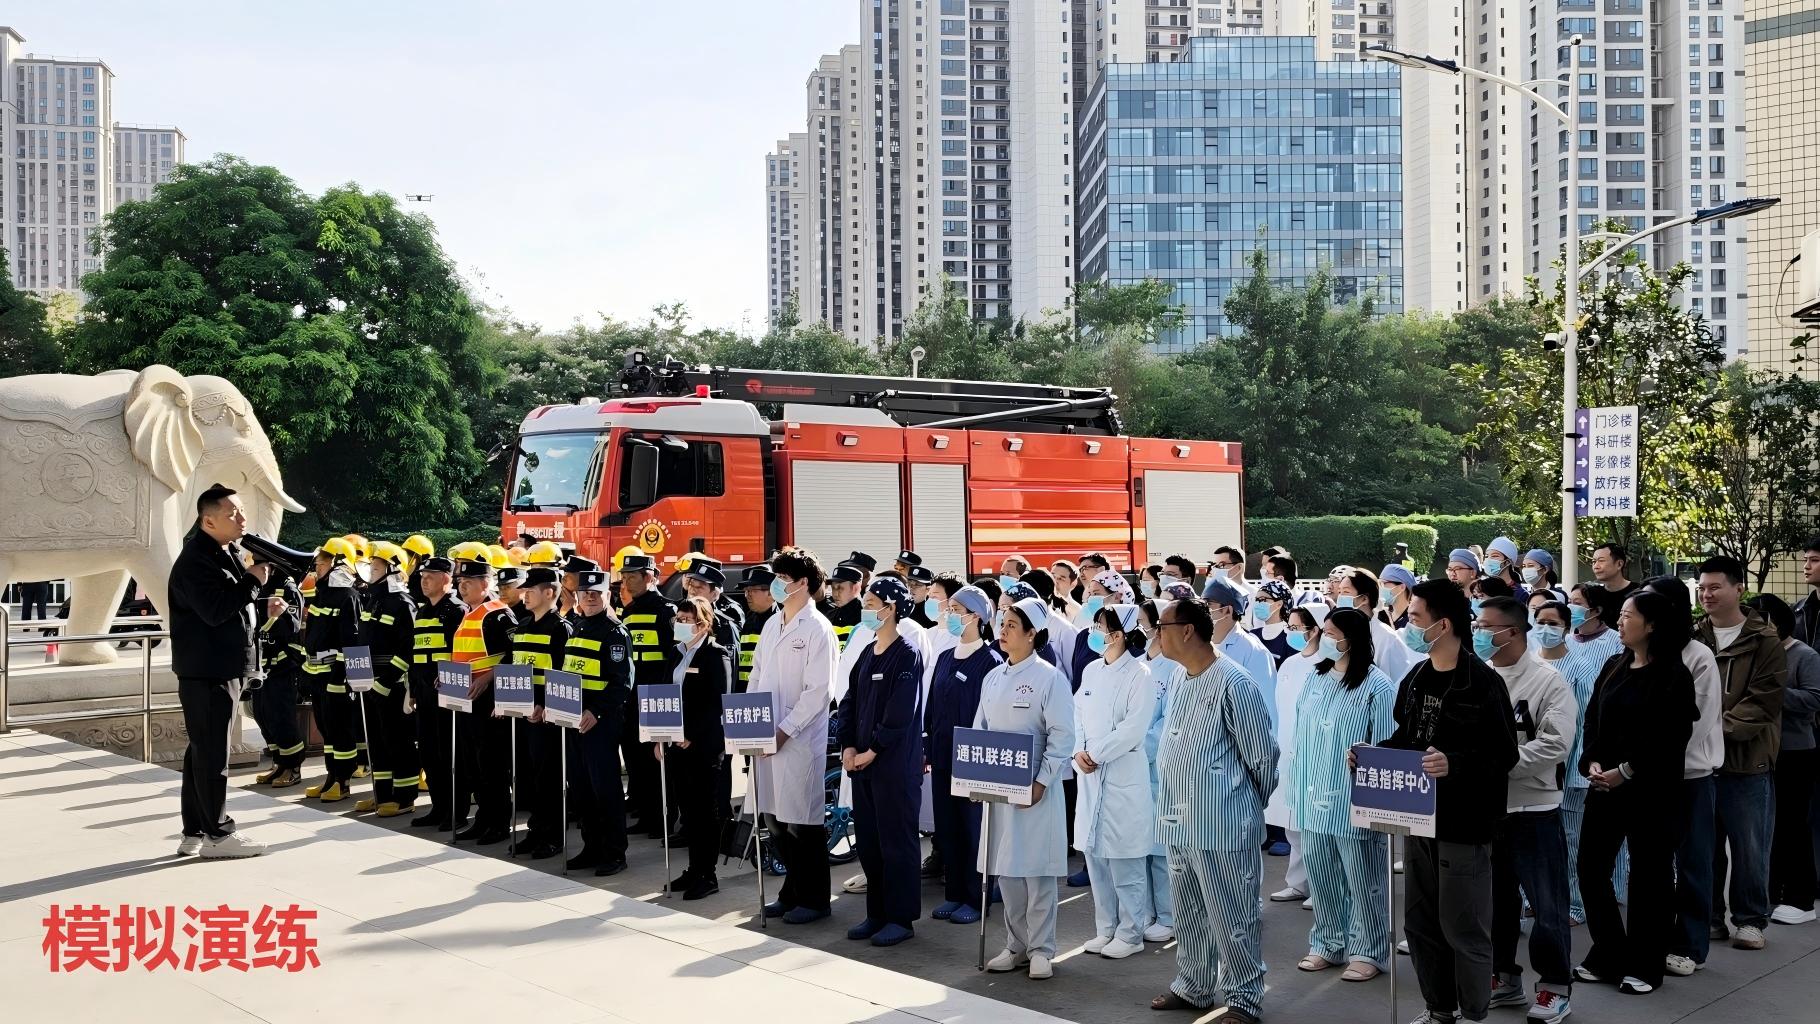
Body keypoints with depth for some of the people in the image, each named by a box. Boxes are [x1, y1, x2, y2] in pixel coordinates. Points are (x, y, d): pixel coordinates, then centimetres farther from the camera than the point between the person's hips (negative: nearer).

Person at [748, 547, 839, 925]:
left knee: (803, 822, 0)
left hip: (800, 740, -7)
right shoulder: (773, 624, 13)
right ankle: (792, 891, 27)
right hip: (765, 737, 7)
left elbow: (818, 691, -14)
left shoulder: (817, 629, -9)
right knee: (776, 818, 13)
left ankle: (814, 899, 13)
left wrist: (784, 730, -16)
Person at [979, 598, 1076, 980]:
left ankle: (1041, 949, 10)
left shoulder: (1049, 677, -8)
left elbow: (1062, 736, -10)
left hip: (1035, 790, -6)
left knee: (1037, 870, 0)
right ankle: (1016, 945, 21)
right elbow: (979, 729, 16)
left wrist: (1042, 781, -16)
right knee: (1005, 870, 10)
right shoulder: (993, 677, 11)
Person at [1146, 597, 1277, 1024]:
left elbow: (1262, 756, -10)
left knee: (1232, 917, 3)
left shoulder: (1233, 683, -16)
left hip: (1222, 824, -8)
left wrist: (1249, 803, 3)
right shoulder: (1181, 680, 9)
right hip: (1179, 821, 8)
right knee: (1188, 913, 19)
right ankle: (1193, 985, 33)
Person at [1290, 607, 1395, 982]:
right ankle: (1327, 944, 30)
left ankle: (1368, 952, 20)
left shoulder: (1376, 686, -11)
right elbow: (1299, 736, 9)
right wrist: (1295, 789, 9)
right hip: (1313, 797, 6)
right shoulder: (1313, 677, 6)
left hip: (1354, 802, -6)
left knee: (1362, 880, 6)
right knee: (1320, 876, 15)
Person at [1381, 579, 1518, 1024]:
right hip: (1419, 818, 7)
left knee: (1463, 927, 1)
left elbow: (1503, 755, -16)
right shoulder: (1415, 679, 9)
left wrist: (1453, 764, -30)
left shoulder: (1483, 683, -13)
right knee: (1420, 922, 13)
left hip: (1464, 824, -7)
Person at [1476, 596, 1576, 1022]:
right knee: (1495, 898, 15)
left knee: (1547, 903, 2)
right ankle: (1503, 977, 29)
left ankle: (1555, 987, 15)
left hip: (1533, 808, -5)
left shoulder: (1548, 680, -11)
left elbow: (1555, 744, -19)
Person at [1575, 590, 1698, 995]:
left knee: (1648, 874, 4)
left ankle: (1645, 966, 17)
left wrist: (1626, 771, -16)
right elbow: (1592, 719, 9)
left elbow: (1672, 738, -14)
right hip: (1604, 783, 6)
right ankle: (1607, 956, 20)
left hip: (1650, 789, -6)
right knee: (1591, 866, 6)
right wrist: (1592, 762, -7)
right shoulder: (1613, 667, 10)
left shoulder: (1674, 675, -8)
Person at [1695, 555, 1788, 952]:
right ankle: (1705, 915, 22)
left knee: (1750, 847, 4)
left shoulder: (1764, 642, -4)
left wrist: (1720, 727, -19)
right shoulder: (1693, 639, 8)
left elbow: (1764, 701, -11)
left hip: (1748, 760, -3)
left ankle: (1751, 919, 17)